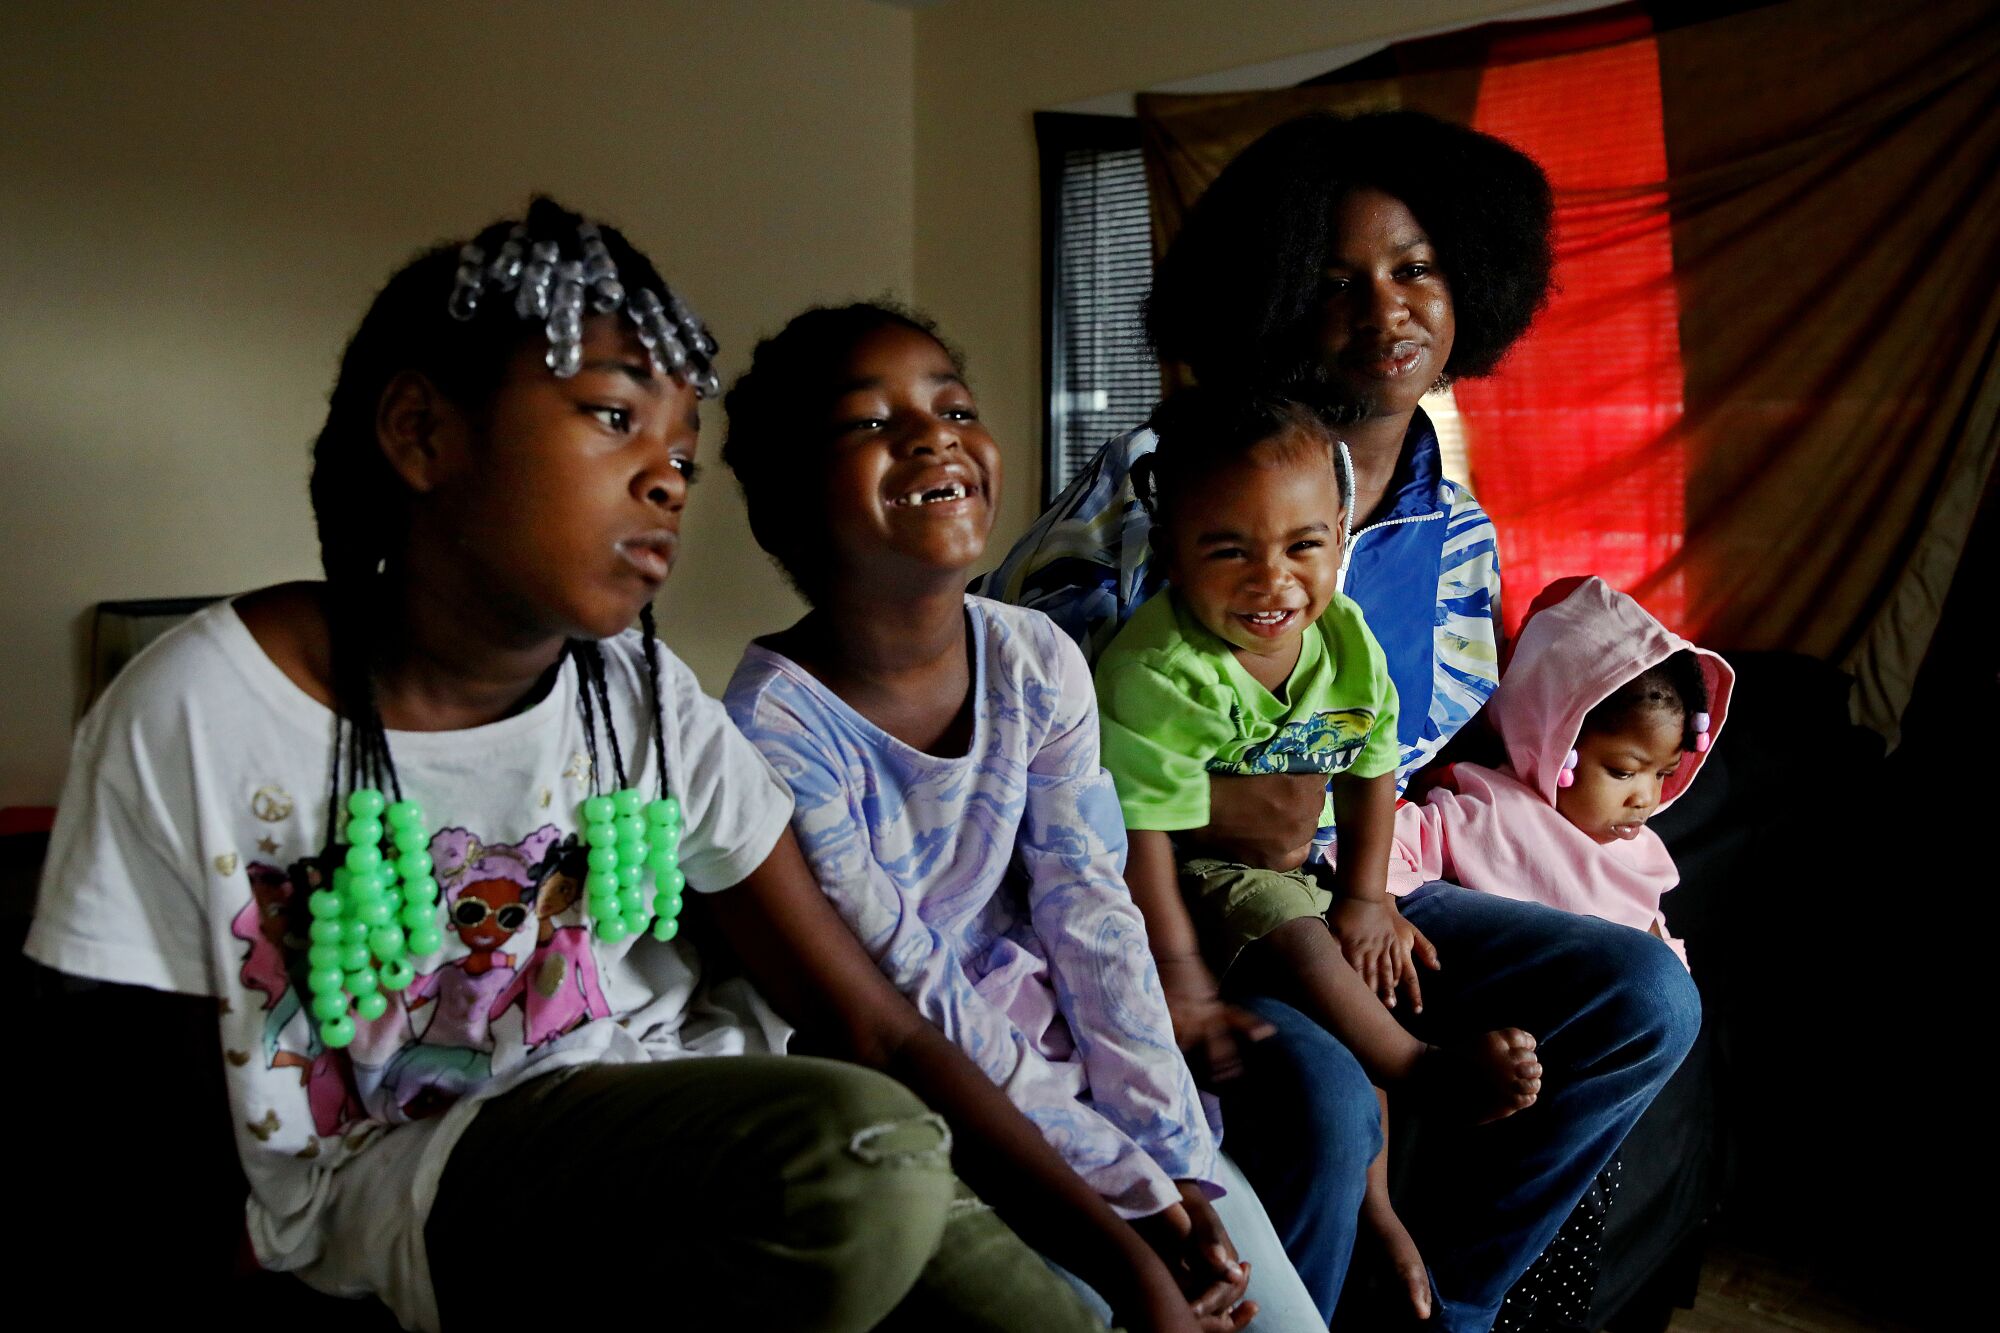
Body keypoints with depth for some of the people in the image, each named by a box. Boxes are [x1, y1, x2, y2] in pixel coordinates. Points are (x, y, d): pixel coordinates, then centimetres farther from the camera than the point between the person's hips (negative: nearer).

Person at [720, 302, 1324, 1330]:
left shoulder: (1038, 664, -4)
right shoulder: (778, 728, -20)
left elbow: (1093, 919, -5)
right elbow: (914, 1012, -18)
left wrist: (1181, 1166, -12)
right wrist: (1135, 1199, -16)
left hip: (1053, 1052, 5)